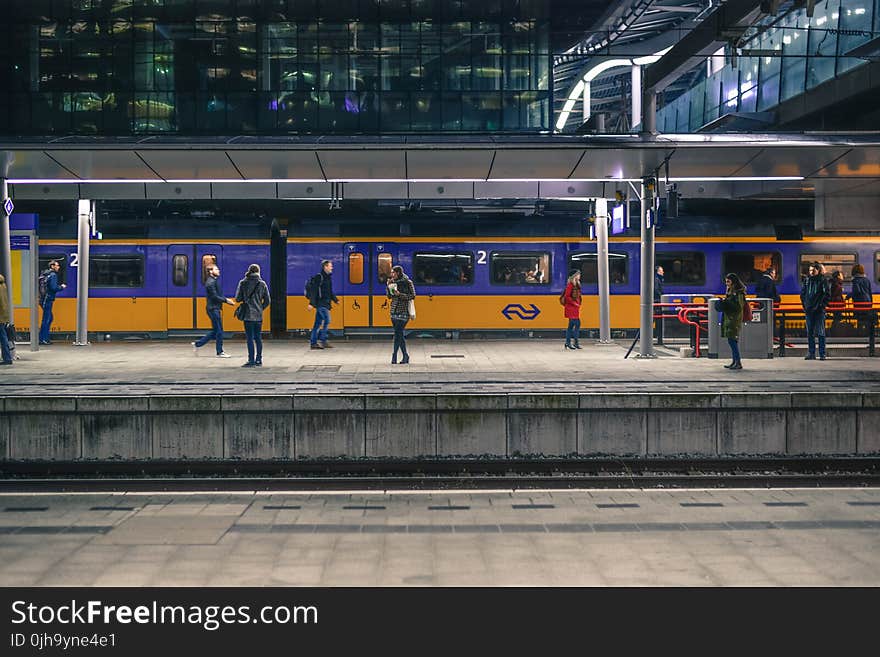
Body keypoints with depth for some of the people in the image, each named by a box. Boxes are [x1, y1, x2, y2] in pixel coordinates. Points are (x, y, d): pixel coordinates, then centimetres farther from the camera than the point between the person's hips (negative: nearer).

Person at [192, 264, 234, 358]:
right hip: (213, 309, -10)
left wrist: (228, 301, 8)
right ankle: (220, 352, 3)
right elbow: (214, 296, -20)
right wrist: (226, 300, -16)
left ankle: (197, 344, 20)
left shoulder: (215, 281, 17)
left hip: (216, 308, 10)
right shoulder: (211, 282, -14)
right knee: (219, 331, -4)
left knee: (215, 331, 14)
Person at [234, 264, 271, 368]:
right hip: (259, 315, 3)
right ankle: (259, 360, 15)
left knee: (250, 338, -2)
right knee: (258, 338, 11)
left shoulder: (243, 283, -4)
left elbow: (238, 299, -3)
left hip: (248, 315, -3)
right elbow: (267, 301, 4)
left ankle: (251, 360, -4)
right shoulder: (262, 284, 3)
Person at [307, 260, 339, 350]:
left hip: (325, 304, 9)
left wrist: (335, 300, 21)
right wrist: (311, 303, -20)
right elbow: (314, 291, -15)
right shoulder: (318, 277, -9)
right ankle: (322, 340, -14)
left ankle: (313, 343, 8)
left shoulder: (328, 278, 19)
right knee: (326, 320, -16)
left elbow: (330, 292, 28)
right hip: (320, 303, -9)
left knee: (318, 323, 7)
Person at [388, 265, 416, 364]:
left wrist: (400, 294, -17)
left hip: (403, 311, -7)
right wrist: (389, 286, -2)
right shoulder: (393, 282, 11)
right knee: (399, 334, 8)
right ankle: (405, 356, 14)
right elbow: (389, 296, 13)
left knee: (398, 333, -11)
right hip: (394, 311, 7)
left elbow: (412, 296, -9)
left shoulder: (408, 282, -6)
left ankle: (394, 356, -11)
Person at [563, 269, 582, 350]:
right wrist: (574, 303, -16)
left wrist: (579, 304, 11)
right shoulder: (570, 285, -13)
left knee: (578, 324, 9)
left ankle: (576, 342, 15)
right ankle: (568, 343, -2)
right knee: (571, 324, -8)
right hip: (571, 307, -9)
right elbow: (567, 296, -17)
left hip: (576, 308, 9)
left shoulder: (577, 284, 15)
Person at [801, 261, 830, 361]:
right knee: (810, 332, 6)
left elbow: (827, 295, -1)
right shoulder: (806, 280, 10)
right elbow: (802, 294, 17)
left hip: (819, 310, -4)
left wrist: (822, 305, -9)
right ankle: (811, 353, 11)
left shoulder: (822, 280, -1)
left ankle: (822, 354, 1)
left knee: (820, 332, -2)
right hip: (809, 310, 4)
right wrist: (805, 305, 8)